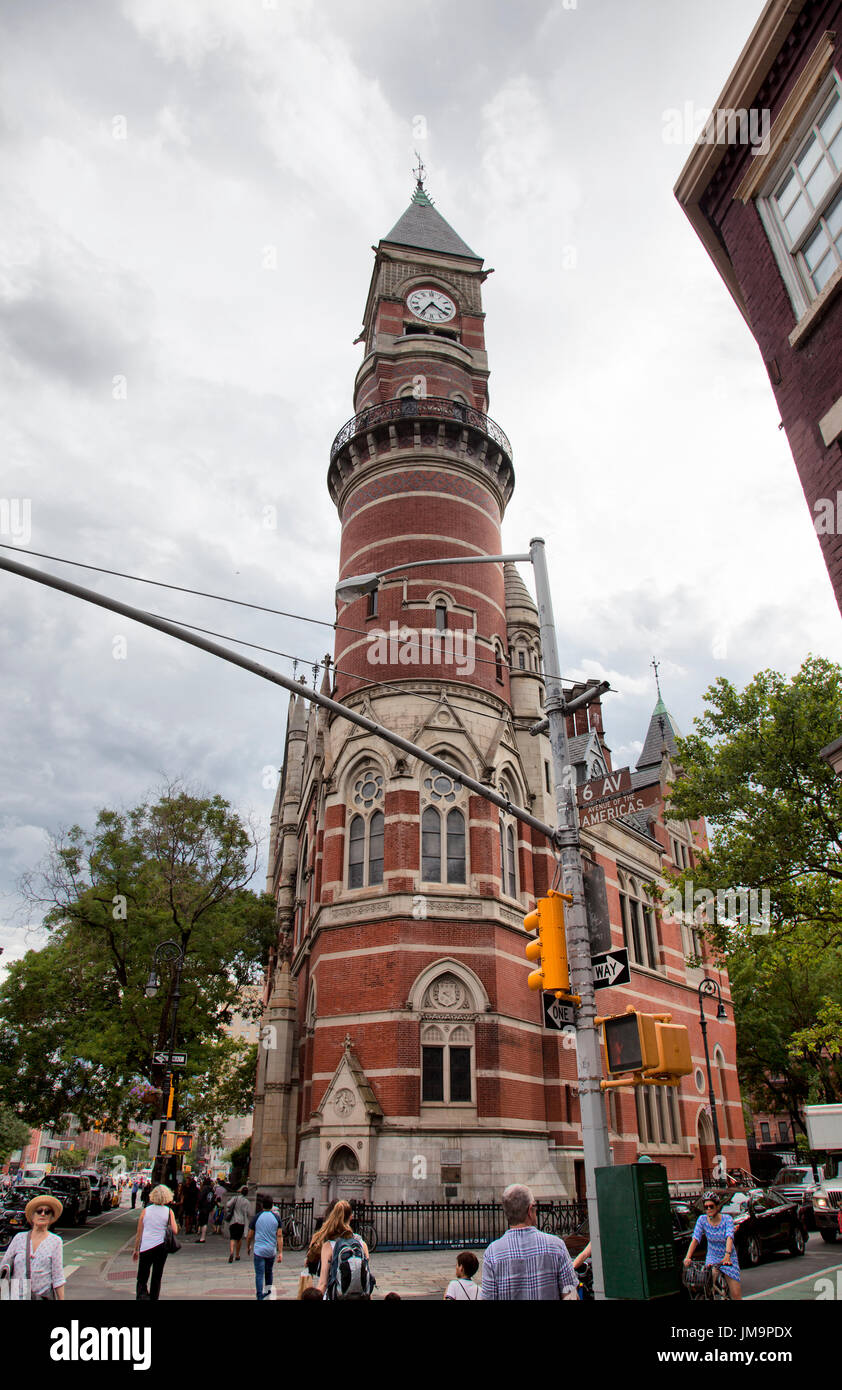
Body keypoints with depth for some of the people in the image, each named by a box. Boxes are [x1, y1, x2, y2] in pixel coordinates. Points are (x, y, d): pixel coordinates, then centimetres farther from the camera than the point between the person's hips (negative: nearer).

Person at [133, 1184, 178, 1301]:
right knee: (157, 1278, 16)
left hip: (145, 1247, 0)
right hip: (161, 1246, 1)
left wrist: (136, 1249, 14)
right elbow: (175, 1231, -7)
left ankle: (142, 1295, -19)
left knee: (142, 1278, 4)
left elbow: (139, 1233, 4)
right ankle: (153, 1297, 17)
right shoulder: (168, 1211, -1)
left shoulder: (145, 1210, 1)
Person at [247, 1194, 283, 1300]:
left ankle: (260, 1297, -4)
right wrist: (280, 1252, -4)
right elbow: (279, 1236, -5)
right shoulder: (276, 1218, 0)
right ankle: (269, 1291, 26)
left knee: (259, 1275, 1)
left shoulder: (256, 1217, -5)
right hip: (272, 1251, 3)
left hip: (259, 1250, -2)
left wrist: (248, 1247, 18)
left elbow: (250, 1235, 1)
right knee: (269, 1272, 22)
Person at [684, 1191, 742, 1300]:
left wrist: (727, 1255, -46)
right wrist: (688, 1257, -28)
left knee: (736, 1294, -7)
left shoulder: (727, 1219, -14)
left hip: (729, 1259, -1)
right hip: (712, 1258, 1)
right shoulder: (702, 1219, -9)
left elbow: (729, 1237, -29)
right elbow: (695, 1239, -15)